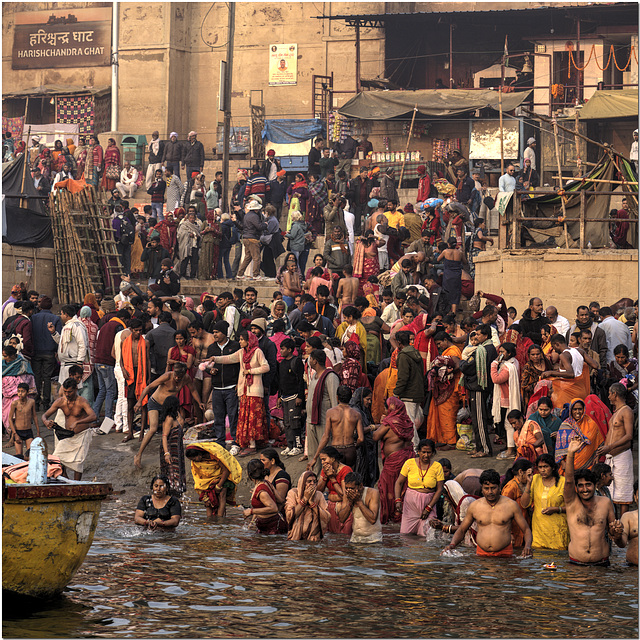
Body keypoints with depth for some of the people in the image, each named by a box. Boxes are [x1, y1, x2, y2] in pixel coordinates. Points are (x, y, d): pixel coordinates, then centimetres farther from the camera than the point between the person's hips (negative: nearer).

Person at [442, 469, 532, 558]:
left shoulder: (511, 505, 5)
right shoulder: (474, 506, 11)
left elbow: (526, 530, 10)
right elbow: (461, 530, 21)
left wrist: (527, 546, -11)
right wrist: (452, 544, 1)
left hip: (504, 554, -2)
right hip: (481, 554, 2)